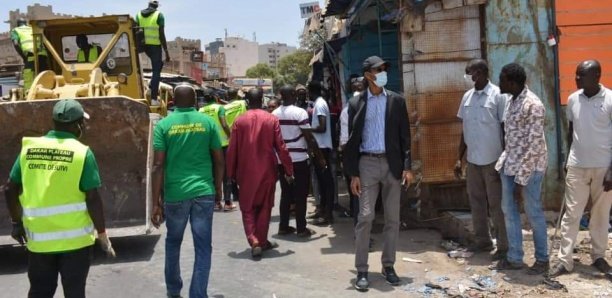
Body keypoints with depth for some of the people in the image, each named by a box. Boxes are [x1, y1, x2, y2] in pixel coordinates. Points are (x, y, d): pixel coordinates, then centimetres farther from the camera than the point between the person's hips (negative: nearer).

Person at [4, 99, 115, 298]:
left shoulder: (29, 148, 1)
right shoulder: (82, 152, -11)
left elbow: (11, 189, 5)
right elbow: (92, 199, -12)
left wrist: (17, 223, 18)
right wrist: (102, 234, -2)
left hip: (38, 238, 4)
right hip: (75, 237, -3)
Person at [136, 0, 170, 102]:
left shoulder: (139, 14, 8)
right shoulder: (159, 15, -6)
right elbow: (162, 35, -11)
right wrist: (166, 51, -7)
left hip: (144, 45, 5)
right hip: (155, 45, -5)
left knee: (158, 64, 29)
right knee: (156, 71, 0)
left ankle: (152, 85, 18)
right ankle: (153, 98, -4)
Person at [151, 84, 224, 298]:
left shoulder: (164, 125, -1)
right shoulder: (207, 122, 3)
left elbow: (158, 165, -6)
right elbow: (219, 161, 5)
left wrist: (155, 202, -3)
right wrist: (218, 189, 18)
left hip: (175, 193, 0)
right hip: (204, 192, 0)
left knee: (173, 242, 21)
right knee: (203, 247, 6)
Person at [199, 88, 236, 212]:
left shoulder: (201, 111, 4)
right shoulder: (219, 108, -6)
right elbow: (224, 125, -15)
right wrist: (230, 136, -5)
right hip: (222, 143, -3)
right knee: (226, 174, 5)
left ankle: (216, 202, 13)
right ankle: (227, 203, 4)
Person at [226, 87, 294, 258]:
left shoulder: (239, 121, -4)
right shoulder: (272, 120, -5)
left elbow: (232, 150, -2)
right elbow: (281, 147, -4)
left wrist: (231, 173, 8)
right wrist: (288, 170, 3)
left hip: (246, 172, 0)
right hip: (267, 171, 0)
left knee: (248, 208, 10)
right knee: (264, 207, 14)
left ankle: (254, 242, -5)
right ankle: (262, 241, 19)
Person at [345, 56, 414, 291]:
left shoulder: (397, 100, 6)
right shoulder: (356, 103, 2)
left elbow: (405, 136, 6)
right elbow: (352, 141, 1)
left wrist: (407, 166, -2)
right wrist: (353, 173, -4)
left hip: (392, 163, 2)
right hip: (368, 163, -2)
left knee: (392, 218, 6)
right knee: (365, 217, -6)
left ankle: (388, 266, 18)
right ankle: (361, 270, 1)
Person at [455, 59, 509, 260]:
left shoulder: (498, 96, -10)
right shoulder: (467, 97, 8)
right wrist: (459, 158, 11)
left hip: (492, 159, -6)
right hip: (472, 160, 6)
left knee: (496, 204, 1)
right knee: (476, 201, 13)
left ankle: (503, 246, 10)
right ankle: (482, 240, 25)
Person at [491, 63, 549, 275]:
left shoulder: (533, 105, -20)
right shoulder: (512, 101, 7)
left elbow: (534, 145, -21)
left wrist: (521, 180, -20)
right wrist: (504, 163, 15)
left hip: (530, 166, -8)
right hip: (510, 164, 9)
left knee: (533, 213, 4)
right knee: (509, 210, 11)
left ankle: (542, 259, 21)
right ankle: (514, 258, 22)